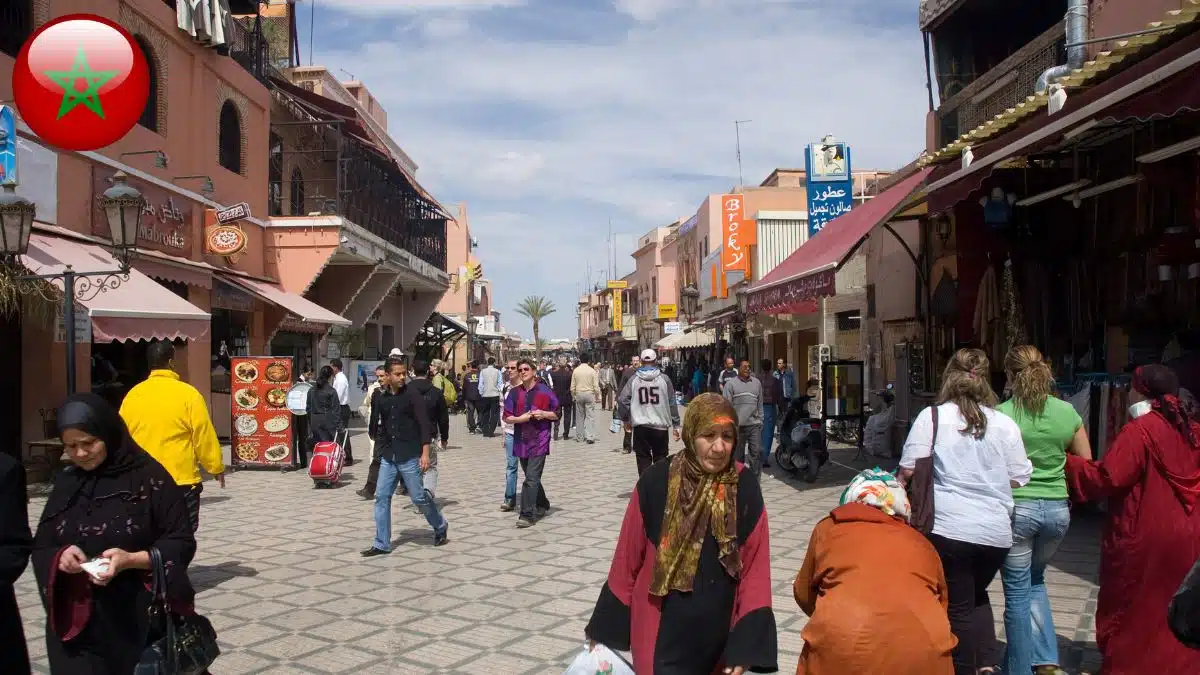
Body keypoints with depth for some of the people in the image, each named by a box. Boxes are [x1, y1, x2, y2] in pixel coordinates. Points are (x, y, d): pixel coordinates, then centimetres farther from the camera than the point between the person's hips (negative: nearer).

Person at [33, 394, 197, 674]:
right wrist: (59, 557, -11)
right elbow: (40, 547, 11)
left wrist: (131, 560, -23)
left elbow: (182, 542, -7)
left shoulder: (149, 477, -7)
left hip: (139, 619, -3)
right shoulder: (65, 483, 8)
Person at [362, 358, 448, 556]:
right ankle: (382, 544, 10)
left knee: (419, 497, 1)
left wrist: (425, 453, -17)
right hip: (388, 457, 5)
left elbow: (424, 424, -12)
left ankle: (440, 527, 25)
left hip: (410, 457, -5)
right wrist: (382, 448, 11)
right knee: (382, 497, 3)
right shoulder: (383, 399, 7)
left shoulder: (412, 394, -9)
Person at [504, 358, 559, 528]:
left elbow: (557, 414, 3)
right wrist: (520, 418, -13)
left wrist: (544, 414, -14)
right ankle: (542, 505, 37)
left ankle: (527, 515, -10)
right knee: (532, 477, 17)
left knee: (531, 478, -11)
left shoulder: (545, 391, -1)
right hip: (521, 440, 5)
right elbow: (506, 417, 6)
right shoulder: (514, 393, 7)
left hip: (539, 440, -5)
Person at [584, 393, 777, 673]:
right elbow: (628, 558, -4)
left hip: (719, 637, 2)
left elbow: (756, 568, -7)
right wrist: (605, 628, 1)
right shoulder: (655, 482, -12)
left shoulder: (745, 488, -10)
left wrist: (747, 644, -12)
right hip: (660, 634, -2)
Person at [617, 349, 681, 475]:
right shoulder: (664, 379, -2)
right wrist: (676, 425, 6)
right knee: (660, 458, 11)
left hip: (640, 427, 0)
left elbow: (622, 400, -3)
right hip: (660, 426, 0)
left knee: (643, 459, 8)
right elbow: (672, 403, -1)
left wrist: (626, 419, 11)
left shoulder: (634, 379, -1)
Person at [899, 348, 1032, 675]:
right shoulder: (1005, 424, 2)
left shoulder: (932, 416, -6)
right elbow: (1019, 480, 7)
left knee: (958, 608, 11)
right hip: (996, 532, 4)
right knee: (976, 595, 25)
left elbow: (908, 470, -8)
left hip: (948, 528, -3)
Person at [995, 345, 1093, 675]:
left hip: (1016, 508, -4)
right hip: (1057, 509, 4)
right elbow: (1086, 464, 10)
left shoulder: (1002, 414, -11)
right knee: (1034, 580, 25)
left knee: (1017, 592, 8)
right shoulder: (1067, 412, 0)